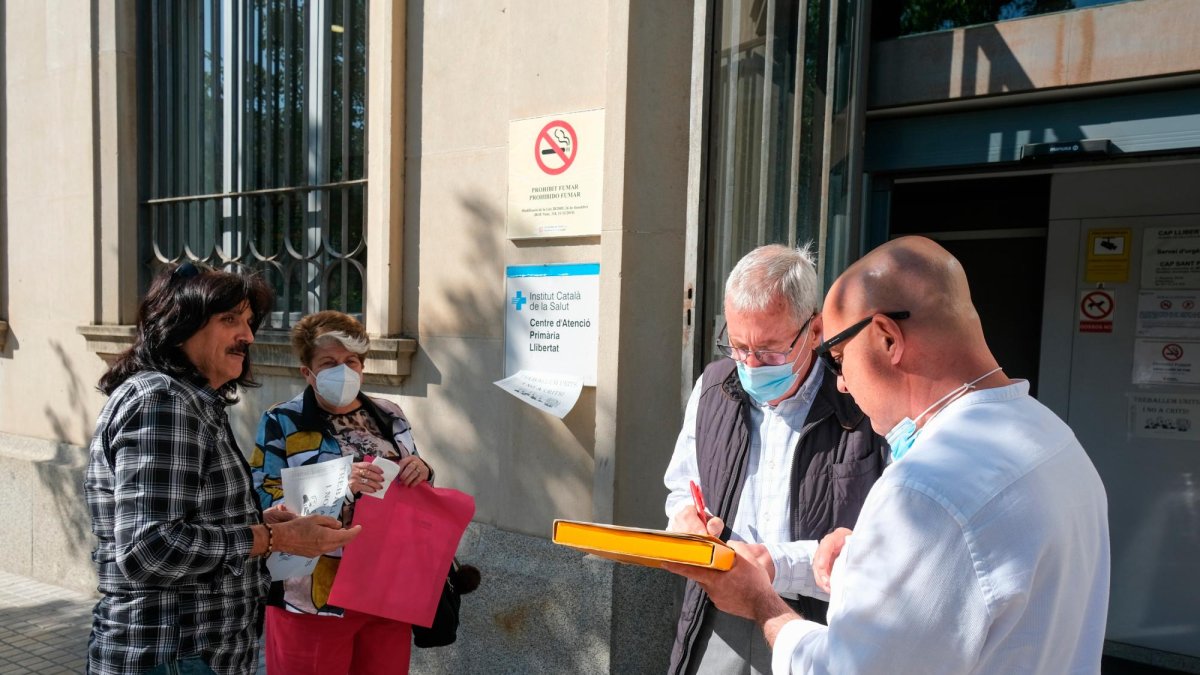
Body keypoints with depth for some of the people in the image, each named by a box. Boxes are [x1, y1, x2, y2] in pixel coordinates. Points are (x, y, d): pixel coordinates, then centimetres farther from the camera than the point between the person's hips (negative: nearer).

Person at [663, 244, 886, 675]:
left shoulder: (861, 406, -16)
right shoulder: (713, 387, -1)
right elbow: (681, 492, 11)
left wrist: (784, 565, -26)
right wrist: (686, 519, -11)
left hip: (820, 638, -3)